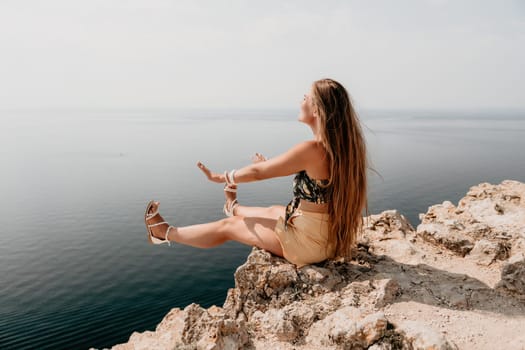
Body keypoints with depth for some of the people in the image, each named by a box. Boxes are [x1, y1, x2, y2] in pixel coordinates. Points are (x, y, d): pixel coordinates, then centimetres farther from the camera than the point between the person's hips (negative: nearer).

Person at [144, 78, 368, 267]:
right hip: (331, 236, 8)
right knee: (274, 211, 32)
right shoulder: (343, 145, -1)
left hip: (309, 242, -7)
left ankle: (165, 234, 28)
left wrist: (220, 178, 3)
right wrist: (271, 165, 27)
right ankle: (234, 208, 65)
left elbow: (257, 172, -14)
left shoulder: (311, 150, -26)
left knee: (228, 226, 7)